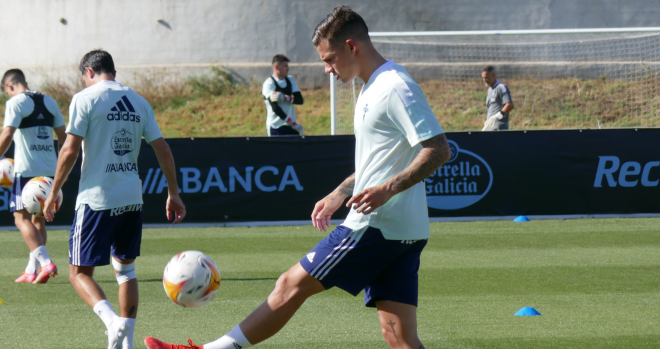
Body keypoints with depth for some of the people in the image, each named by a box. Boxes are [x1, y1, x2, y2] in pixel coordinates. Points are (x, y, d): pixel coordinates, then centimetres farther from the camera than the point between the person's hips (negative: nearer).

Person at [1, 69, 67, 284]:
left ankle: (45, 262, -21)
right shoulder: (49, 102, 13)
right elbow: (63, 136, 17)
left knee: (22, 218, -4)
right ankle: (31, 270, 15)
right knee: (38, 219, 14)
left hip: (26, 170, -7)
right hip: (49, 169, 7)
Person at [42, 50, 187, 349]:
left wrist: (54, 191, 0)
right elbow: (163, 150, 10)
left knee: (80, 272, 2)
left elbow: (70, 150, -10)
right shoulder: (138, 102, 10)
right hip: (132, 199, 5)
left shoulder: (85, 99, -5)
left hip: (97, 199, -5)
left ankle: (111, 320, -23)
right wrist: (173, 194, 17)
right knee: (125, 268, 20)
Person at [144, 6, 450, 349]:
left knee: (292, 285, -1)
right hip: (406, 232, 9)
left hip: (375, 227, -9)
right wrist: (338, 195, 27)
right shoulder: (373, 89, 19)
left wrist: (389, 188, -29)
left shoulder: (395, 88, -13)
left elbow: (438, 149, -20)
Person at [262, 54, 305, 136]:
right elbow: (275, 108, -19)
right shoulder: (269, 84, -9)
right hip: (276, 127, -6)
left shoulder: (290, 80, 12)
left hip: (291, 126, 6)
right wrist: (293, 124, -24)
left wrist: (284, 98, -17)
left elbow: (300, 100, 3)